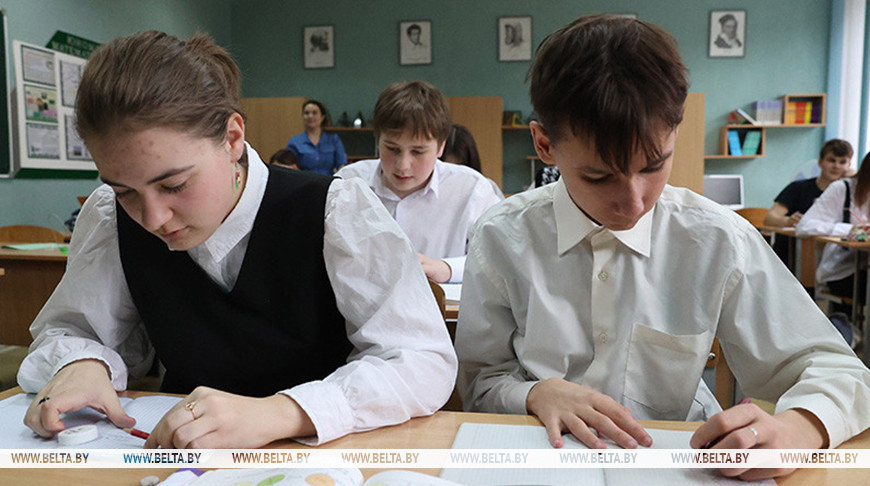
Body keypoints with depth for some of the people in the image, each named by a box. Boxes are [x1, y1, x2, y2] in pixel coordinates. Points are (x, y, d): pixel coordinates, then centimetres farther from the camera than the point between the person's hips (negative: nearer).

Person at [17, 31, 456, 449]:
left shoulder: (338, 213, -18)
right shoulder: (110, 218, -5)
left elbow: (427, 361, -22)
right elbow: (68, 330, 7)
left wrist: (278, 413, -34)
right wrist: (81, 363, -17)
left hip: (320, 455, -3)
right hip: (187, 459, 4)